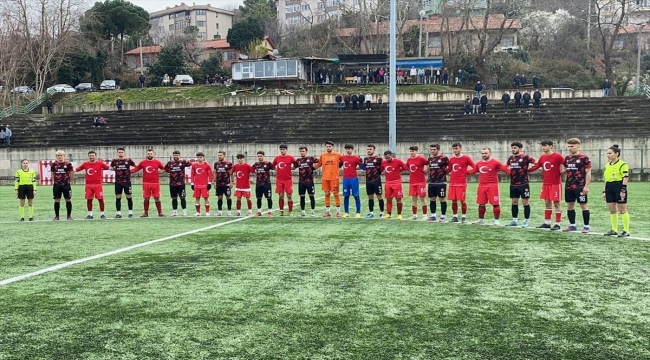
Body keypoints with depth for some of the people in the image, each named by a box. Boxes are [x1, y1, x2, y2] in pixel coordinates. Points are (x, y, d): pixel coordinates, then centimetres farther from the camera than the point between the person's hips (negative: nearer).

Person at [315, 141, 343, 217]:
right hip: (325, 178, 3)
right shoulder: (322, 155, 7)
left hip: (334, 178, -3)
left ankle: (338, 211, 7)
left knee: (336, 194, -1)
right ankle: (327, 211, 15)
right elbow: (318, 164, 14)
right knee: (327, 194, 7)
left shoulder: (337, 155, -1)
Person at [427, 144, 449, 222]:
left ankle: (443, 216, 6)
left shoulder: (444, 158, -9)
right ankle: (433, 215, 18)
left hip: (441, 182, -6)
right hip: (431, 183, 6)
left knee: (442, 199, -1)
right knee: (432, 199, 9)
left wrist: (444, 171, -7)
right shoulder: (430, 159, 10)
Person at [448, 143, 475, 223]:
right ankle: (455, 216, 14)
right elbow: (449, 170, 20)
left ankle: (464, 217, 8)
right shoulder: (451, 159, 11)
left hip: (462, 183, -5)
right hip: (452, 183, 5)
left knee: (463, 200, -2)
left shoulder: (466, 158, -4)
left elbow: (475, 168, -3)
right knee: (453, 200, 5)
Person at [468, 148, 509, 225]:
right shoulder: (479, 163, 11)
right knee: (481, 204, 12)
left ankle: (496, 220, 5)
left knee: (495, 204, -4)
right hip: (481, 186, 5)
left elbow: (505, 169, -10)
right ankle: (481, 219, 27)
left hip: (492, 186, -5)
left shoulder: (495, 162, -6)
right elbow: (473, 171, 20)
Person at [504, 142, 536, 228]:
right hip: (513, 184, 6)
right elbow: (506, 166, 26)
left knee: (525, 202, 0)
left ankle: (526, 221, 6)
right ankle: (514, 220, 19)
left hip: (523, 184, -6)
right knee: (514, 202, 11)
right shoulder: (511, 158, 9)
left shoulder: (525, 157, -9)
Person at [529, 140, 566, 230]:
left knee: (556, 203, -1)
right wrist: (526, 170, 6)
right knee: (547, 203, 12)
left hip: (555, 184, -6)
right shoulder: (542, 157, 9)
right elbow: (536, 166, 12)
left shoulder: (557, 156, -10)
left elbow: (566, 164, -12)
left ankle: (557, 224, 4)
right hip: (545, 184, 6)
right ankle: (547, 223, 19)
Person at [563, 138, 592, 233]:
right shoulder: (567, 158, 10)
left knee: (583, 205, 0)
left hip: (580, 187, -7)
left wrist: (586, 186, -14)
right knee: (570, 205, 10)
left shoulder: (584, 158, -8)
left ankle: (586, 226, 6)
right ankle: (572, 225, 20)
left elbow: (588, 173, -9)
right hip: (569, 187, 7)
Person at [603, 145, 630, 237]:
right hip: (609, 188, 7)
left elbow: (625, 178, -12)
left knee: (622, 210, -3)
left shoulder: (623, 164, -9)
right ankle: (614, 230, 16)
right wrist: (604, 191, 16)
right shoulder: (607, 165, 14)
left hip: (619, 187, -7)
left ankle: (626, 231, 3)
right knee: (612, 210, 8)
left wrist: (623, 190, -18)